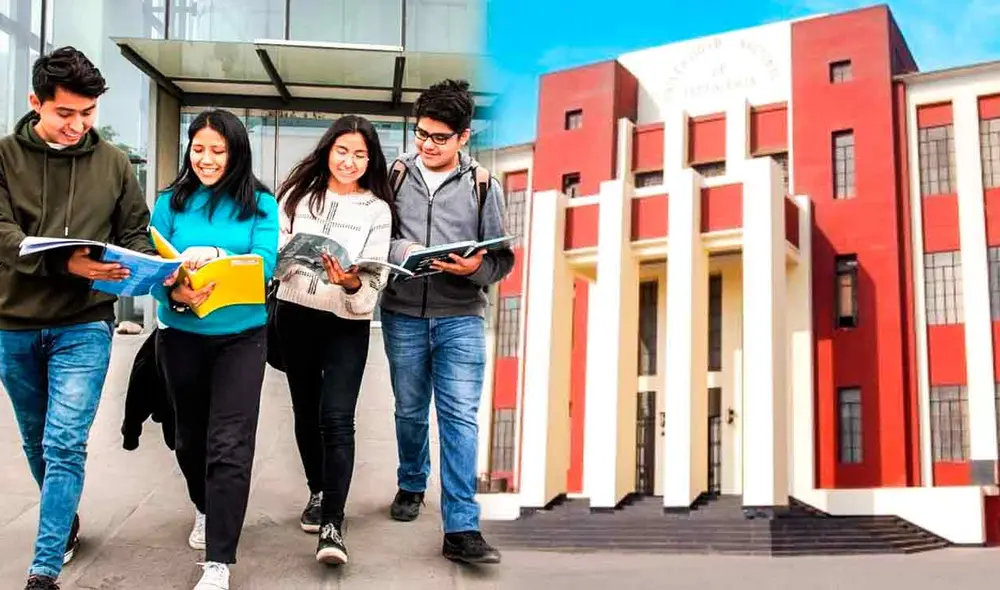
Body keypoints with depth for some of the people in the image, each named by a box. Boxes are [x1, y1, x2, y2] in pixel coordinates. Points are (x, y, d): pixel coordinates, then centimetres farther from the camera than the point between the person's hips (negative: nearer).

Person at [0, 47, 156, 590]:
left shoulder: (112, 163, 2)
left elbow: (136, 234, 9)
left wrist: (133, 270, -15)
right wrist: (65, 263, -31)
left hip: (83, 326, -1)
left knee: (64, 445, -10)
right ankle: (65, 523, 39)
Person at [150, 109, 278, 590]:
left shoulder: (260, 203, -2)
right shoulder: (171, 202, 2)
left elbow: (264, 264, -13)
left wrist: (216, 258, -31)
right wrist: (175, 293, -26)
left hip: (241, 336, -3)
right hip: (181, 336, 3)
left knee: (229, 445, -10)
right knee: (190, 437, 18)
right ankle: (207, 510, 46)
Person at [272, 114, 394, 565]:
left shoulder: (377, 209, -2)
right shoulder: (298, 193, 4)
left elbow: (375, 278, -8)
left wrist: (353, 283, -29)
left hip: (347, 323, -3)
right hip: (295, 316, 3)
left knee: (336, 418, -13)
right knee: (306, 411, 15)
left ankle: (332, 524, -13)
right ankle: (318, 493, 34)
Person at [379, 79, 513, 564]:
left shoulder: (484, 187, 1)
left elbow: (502, 259, 3)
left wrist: (476, 267, -19)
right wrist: (401, 250, -16)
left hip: (461, 317, -1)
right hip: (403, 314, 2)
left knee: (460, 416, -7)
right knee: (410, 411, 15)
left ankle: (461, 528, -6)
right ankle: (411, 484, 41)